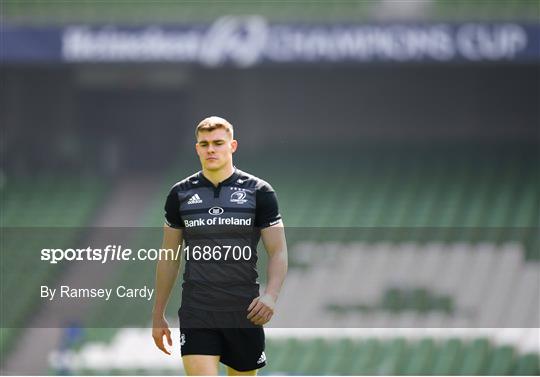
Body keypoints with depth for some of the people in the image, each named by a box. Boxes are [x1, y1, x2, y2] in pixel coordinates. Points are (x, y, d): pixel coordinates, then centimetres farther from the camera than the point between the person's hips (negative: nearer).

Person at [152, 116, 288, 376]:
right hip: (196, 313, 0)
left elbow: (278, 252, 1)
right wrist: (158, 314, 13)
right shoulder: (180, 194, 7)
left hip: (245, 313, 0)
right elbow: (169, 258, 14)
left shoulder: (258, 191, 2)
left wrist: (271, 295, -17)